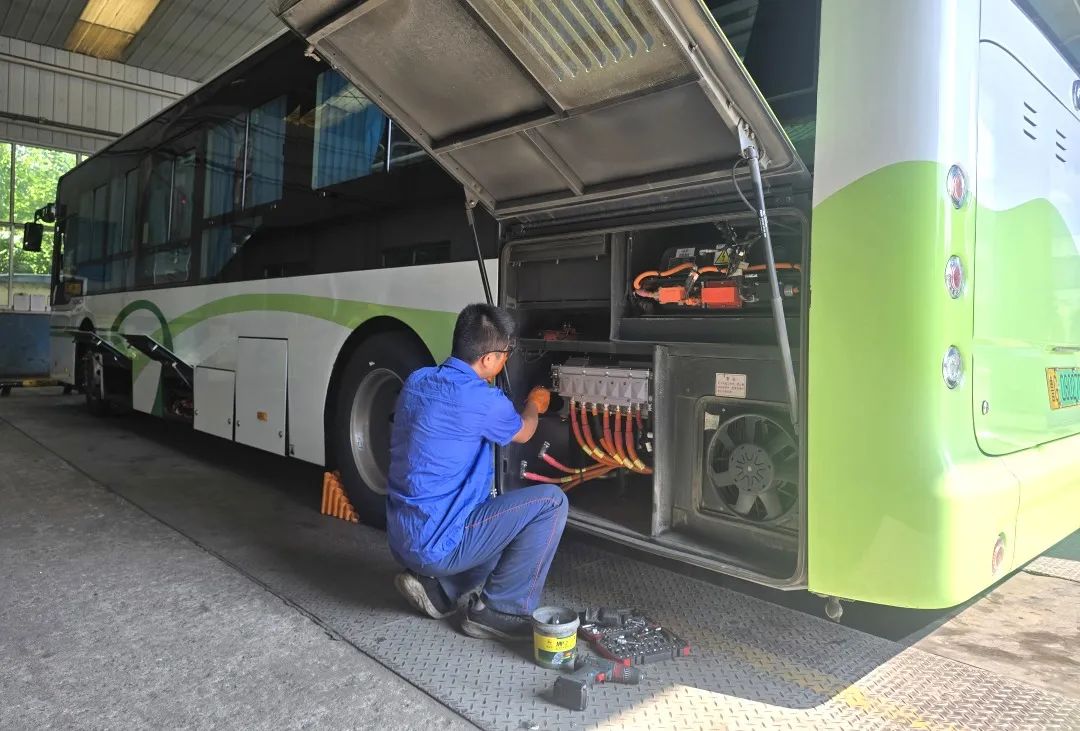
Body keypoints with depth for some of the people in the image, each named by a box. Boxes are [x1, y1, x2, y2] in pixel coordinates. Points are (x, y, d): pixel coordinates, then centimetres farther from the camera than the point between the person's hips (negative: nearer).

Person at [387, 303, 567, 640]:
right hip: (436, 542, -9)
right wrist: (534, 406, 24)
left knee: (512, 517, 26)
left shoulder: (417, 381, 4)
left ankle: (436, 584, 14)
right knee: (550, 502, -9)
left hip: (403, 537, 9)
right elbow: (522, 432, 3)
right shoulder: (480, 399, -19)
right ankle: (497, 610, -1)